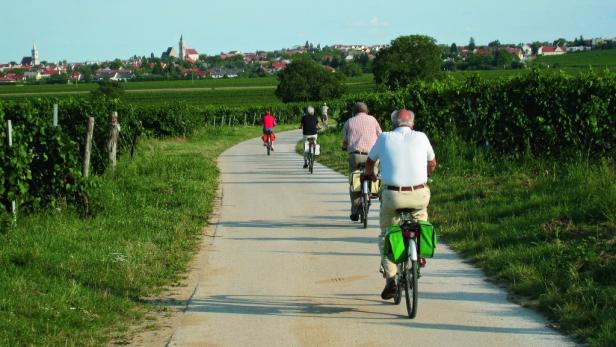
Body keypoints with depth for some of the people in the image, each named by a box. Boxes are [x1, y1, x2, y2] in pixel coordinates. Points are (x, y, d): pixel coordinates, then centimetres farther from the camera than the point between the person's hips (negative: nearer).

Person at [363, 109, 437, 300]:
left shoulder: (384, 138, 7)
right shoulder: (421, 137, 7)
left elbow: (370, 162, 23)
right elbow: (432, 164, 22)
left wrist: (370, 175, 46)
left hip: (393, 196, -1)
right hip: (419, 194, 1)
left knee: (385, 235, 18)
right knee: (420, 212, 37)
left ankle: (390, 278, 6)